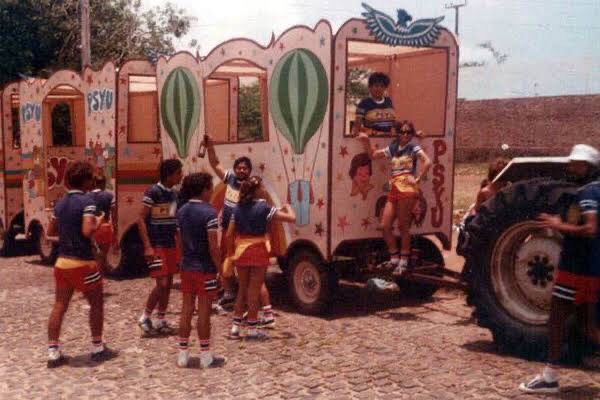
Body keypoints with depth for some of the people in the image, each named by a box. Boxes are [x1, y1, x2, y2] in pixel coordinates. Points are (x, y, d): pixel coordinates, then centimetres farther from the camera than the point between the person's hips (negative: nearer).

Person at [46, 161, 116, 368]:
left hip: (62, 261, 7)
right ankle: (98, 348, 17)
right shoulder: (86, 202, -13)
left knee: (59, 307, 8)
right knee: (96, 303, 10)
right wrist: (98, 223, -5)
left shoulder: (60, 203, 10)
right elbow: (87, 231, -24)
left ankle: (53, 352, 6)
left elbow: (51, 231, 16)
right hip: (82, 262, -6)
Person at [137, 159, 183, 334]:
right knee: (162, 283, -10)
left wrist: (178, 244, 15)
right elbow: (141, 220, -14)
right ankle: (145, 316, 7)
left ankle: (161, 320, 19)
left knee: (168, 284, 9)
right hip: (156, 245, -7)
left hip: (171, 245, 7)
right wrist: (148, 247, -20)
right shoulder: (153, 192, -14)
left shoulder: (173, 194, 8)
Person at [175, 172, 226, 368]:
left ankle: (183, 354, 16)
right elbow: (213, 247, -18)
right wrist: (220, 268, -10)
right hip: (205, 268, -7)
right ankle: (206, 356, 8)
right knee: (204, 310, 0)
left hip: (187, 267, 7)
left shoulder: (182, 211, 6)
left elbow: (180, 240, 12)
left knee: (186, 309, 11)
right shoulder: (208, 213, -16)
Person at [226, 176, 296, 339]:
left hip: (241, 250, 5)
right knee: (254, 291, 4)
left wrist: (231, 253, 12)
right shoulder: (263, 208, -12)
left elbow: (229, 235, 2)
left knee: (242, 289, 17)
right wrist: (288, 207, 6)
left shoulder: (238, 208, 3)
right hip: (258, 251, -5)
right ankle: (252, 330, 11)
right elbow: (292, 218, -14)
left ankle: (235, 327, 19)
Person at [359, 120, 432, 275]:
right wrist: (366, 141, 10)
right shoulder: (392, 149, 16)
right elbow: (372, 155, 23)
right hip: (394, 190, 6)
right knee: (385, 226, 1)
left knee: (403, 226, -2)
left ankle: (403, 260, 7)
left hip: (407, 189, -6)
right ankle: (394, 258, 14)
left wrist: (418, 179, -12)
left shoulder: (414, 148, 1)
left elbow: (427, 162, -14)